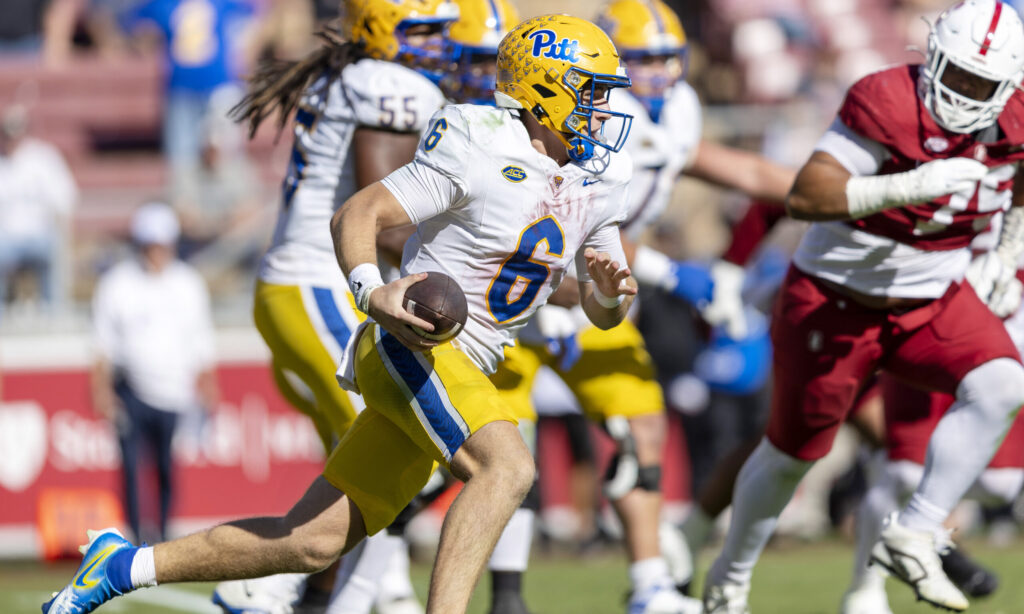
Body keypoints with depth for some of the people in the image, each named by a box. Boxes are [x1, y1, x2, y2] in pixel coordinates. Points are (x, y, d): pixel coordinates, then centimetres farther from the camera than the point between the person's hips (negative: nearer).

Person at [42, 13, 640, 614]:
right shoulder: (480, 155, -14)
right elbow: (356, 215, -13)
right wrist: (373, 291, -32)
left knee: (313, 544, 7)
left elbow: (603, 314, 16)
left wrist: (612, 293, -9)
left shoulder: (596, 181, 8)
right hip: (412, 345, -8)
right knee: (507, 466, -32)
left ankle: (124, 565, 18)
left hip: (462, 372, 8)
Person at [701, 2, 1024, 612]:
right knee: (792, 453, 12)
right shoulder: (886, 104, -29)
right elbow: (806, 196, -39)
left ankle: (913, 536, -18)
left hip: (933, 303, 4)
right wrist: (913, 184, -49)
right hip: (836, 302, -4)